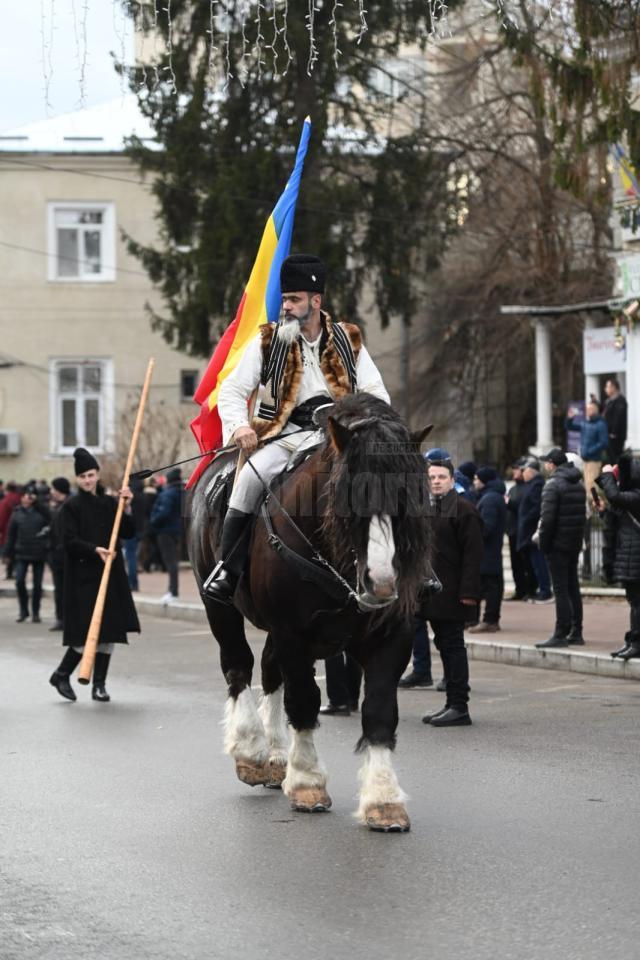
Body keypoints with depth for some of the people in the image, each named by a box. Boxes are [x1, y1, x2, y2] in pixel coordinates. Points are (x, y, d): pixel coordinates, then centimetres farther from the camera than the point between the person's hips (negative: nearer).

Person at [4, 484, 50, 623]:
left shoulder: (41, 511, 0)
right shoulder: (17, 513, 4)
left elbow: (49, 520, -22)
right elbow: (11, 534, 7)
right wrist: (9, 553, 4)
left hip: (39, 554, -1)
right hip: (22, 553, 1)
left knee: (37, 584, 6)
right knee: (20, 581, -8)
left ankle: (35, 612, 18)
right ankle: (23, 611, 9)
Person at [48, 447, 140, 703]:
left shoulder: (110, 503, 10)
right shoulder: (72, 506, -3)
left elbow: (128, 533, 7)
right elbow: (69, 541, -10)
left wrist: (126, 507, -7)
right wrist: (95, 550, -24)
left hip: (111, 575, 5)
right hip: (83, 576, -5)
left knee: (109, 631, 2)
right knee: (87, 631, -8)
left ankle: (99, 684, 10)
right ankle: (61, 674, 11)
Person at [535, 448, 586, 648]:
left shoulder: (553, 484, -14)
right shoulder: (578, 484, 12)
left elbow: (547, 517, -19)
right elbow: (583, 514, 14)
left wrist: (543, 542, -11)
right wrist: (578, 538, 15)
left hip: (558, 544, -8)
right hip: (576, 543, 8)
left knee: (561, 589, -7)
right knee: (573, 588, 13)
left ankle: (561, 635, -7)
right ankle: (576, 633, 17)